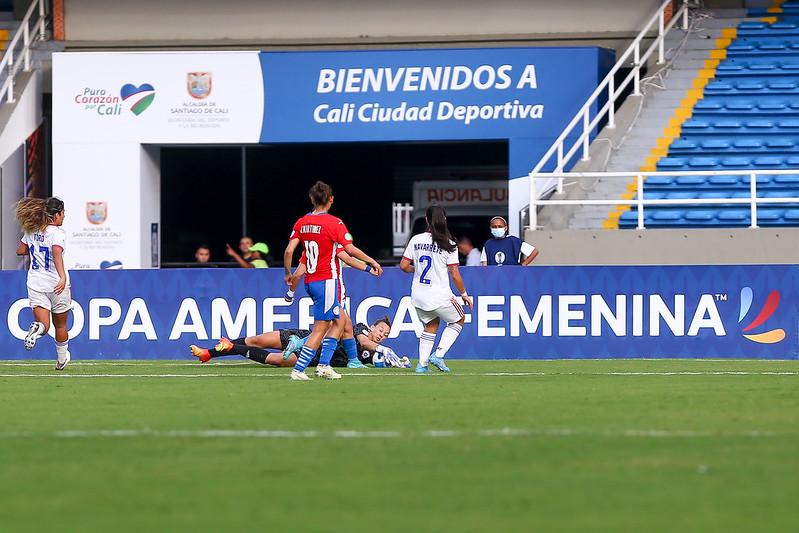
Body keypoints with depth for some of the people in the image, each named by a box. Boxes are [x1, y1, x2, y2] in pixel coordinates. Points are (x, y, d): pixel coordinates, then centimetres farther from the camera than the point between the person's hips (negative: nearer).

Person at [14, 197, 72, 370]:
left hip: (35, 283, 4)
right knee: (60, 325, 17)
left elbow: (20, 251, 16)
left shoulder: (31, 231, 4)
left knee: (43, 324, -2)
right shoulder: (57, 233, -14)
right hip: (56, 284, -4)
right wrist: (63, 277, -42)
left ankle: (36, 328, -38)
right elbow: (57, 253, -32)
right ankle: (62, 359, 31)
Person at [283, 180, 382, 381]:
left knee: (339, 321, 18)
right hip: (327, 280, -7)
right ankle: (298, 370, -8)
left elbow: (289, 251, 0)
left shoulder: (302, 223, 5)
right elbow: (351, 250, -14)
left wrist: (288, 273, 14)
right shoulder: (334, 223, -12)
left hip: (310, 280, 7)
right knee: (320, 329, -4)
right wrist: (372, 262, -1)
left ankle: (324, 365, 11)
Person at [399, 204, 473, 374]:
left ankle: (422, 364, 16)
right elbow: (455, 275, -9)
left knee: (431, 324, 25)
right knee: (458, 320, 19)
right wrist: (464, 294, 4)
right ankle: (438, 354, 3)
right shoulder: (448, 244, -10)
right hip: (440, 296, -4)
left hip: (418, 296, 4)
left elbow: (403, 266, 1)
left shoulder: (416, 240, 0)